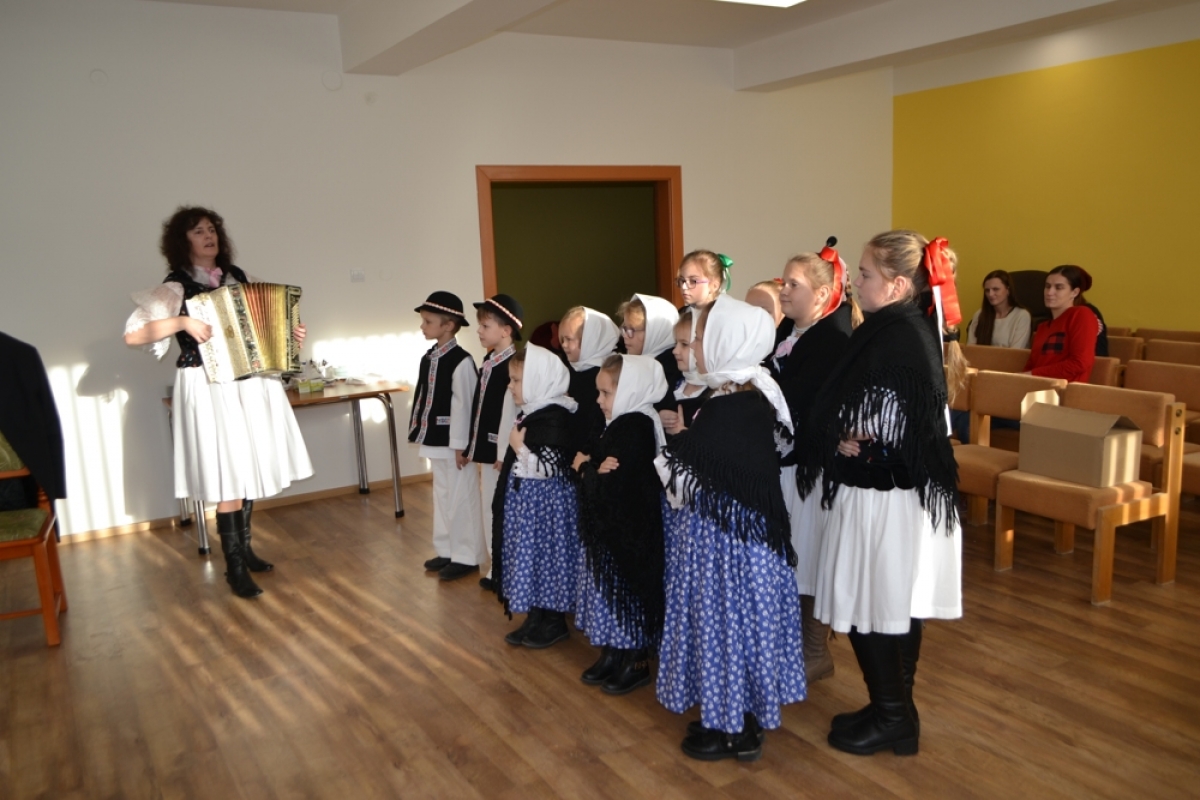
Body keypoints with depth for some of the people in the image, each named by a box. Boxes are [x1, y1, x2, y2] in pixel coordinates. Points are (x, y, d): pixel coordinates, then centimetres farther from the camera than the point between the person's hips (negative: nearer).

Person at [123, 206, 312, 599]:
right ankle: (234, 566, 6)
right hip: (209, 389, -6)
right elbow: (132, 335, -14)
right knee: (229, 475, -5)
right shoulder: (175, 287, -7)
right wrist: (183, 322, -22)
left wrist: (288, 334, 3)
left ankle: (244, 547, 29)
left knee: (248, 469, 13)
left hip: (250, 383, 6)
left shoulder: (236, 277, 9)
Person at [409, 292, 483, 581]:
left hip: (453, 441, -9)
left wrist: (460, 445, -16)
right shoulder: (428, 358, 7)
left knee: (461, 497, 2)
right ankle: (447, 550, 30)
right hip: (435, 439, 9)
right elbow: (423, 398, 11)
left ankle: (466, 556, 13)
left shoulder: (461, 361, -17)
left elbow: (463, 405, -17)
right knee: (442, 495, 17)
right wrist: (420, 433, 12)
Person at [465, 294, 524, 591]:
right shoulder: (489, 360, 10)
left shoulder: (513, 365, -16)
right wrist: (472, 445, 15)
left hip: (502, 450, -9)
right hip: (486, 447, 9)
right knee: (489, 508, 16)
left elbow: (509, 410, -20)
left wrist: (504, 453, -20)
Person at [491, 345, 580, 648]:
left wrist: (520, 446, -19)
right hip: (526, 502, 10)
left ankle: (555, 622, 18)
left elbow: (548, 466, -27)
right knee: (530, 558, 16)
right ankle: (535, 618, 29)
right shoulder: (530, 413, 8)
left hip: (547, 504, -10)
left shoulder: (554, 418, -22)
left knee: (548, 558, 3)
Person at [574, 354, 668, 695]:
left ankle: (635, 662, 19)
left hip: (627, 533, -9)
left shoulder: (633, 429, -22)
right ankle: (612, 654, 30)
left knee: (626, 592, 4)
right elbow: (604, 477, 7)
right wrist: (594, 468, -13)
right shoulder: (623, 424, 9)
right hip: (610, 529, 9)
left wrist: (585, 467, -13)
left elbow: (611, 488, -28)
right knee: (610, 592, 17)